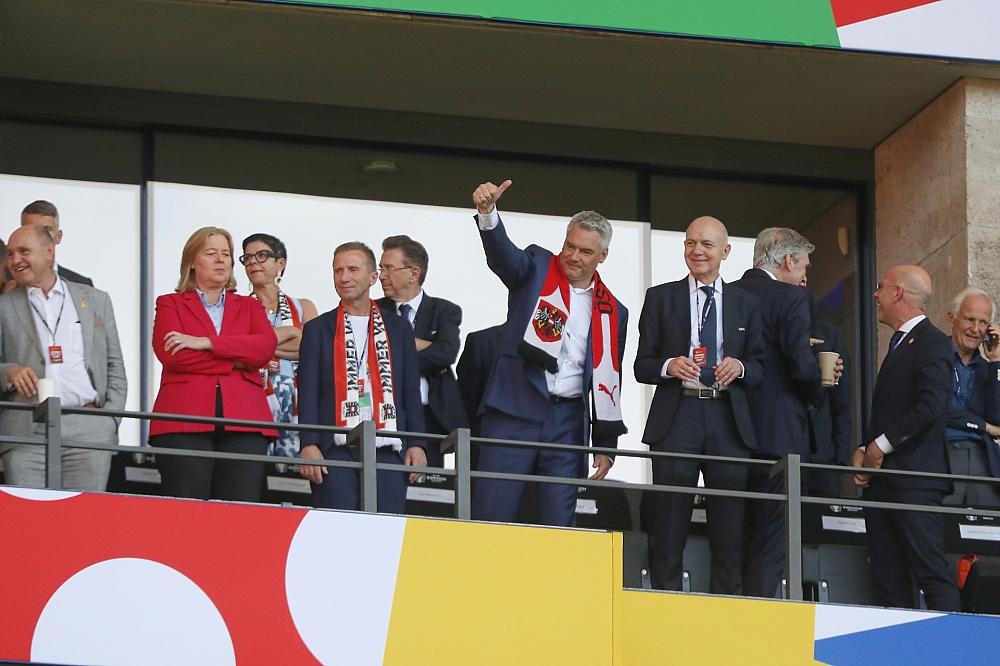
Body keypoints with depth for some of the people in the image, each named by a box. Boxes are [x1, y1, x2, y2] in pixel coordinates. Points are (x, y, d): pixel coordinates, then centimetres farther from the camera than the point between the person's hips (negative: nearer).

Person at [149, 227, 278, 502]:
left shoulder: (250, 307, 23)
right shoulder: (170, 304, 17)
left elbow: (266, 346, 1)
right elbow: (168, 353, -3)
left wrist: (206, 342, -7)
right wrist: (235, 361, -3)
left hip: (243, 421, 2)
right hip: (185, 419, -2)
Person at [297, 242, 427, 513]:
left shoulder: (398, 329, 16)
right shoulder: (318, 329, 11)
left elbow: (411, 392, 14)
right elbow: (307, 392, 4)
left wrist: (416, 444, 3)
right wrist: (309, 444, -9)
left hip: (388, 451, 1)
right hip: (335, 451, -1)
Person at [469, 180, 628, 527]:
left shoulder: (612, 312, 13)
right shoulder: (537, 268, 6)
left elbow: (608, 382, 15)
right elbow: (503, 255, -16)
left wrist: (606, 445, 11)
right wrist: (487, 212, -36)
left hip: (569, 421, 3)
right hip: (515, 411, -3)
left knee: (560, 522, 3)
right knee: (491, 516, -6)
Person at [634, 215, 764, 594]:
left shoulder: (746, 304, 13)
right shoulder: (660, 298, 9)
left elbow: (761, 371, 12)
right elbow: (642, 365, 6)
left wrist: (741, 367, -10)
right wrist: (669, 366, -14)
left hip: (728, 421, 2)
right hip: (676, 419, -2)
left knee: (729, 532, 2)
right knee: (669, 529, -2)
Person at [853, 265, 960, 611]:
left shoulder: (932, 343, -7)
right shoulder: (898, 344, 22)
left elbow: (931, 406, -19)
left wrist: (882, 445, -14)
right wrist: (863, 450, 8)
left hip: (914, 483, -10)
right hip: (882, 482, 10)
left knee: (933, 575, -13)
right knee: (889, 581, 6)